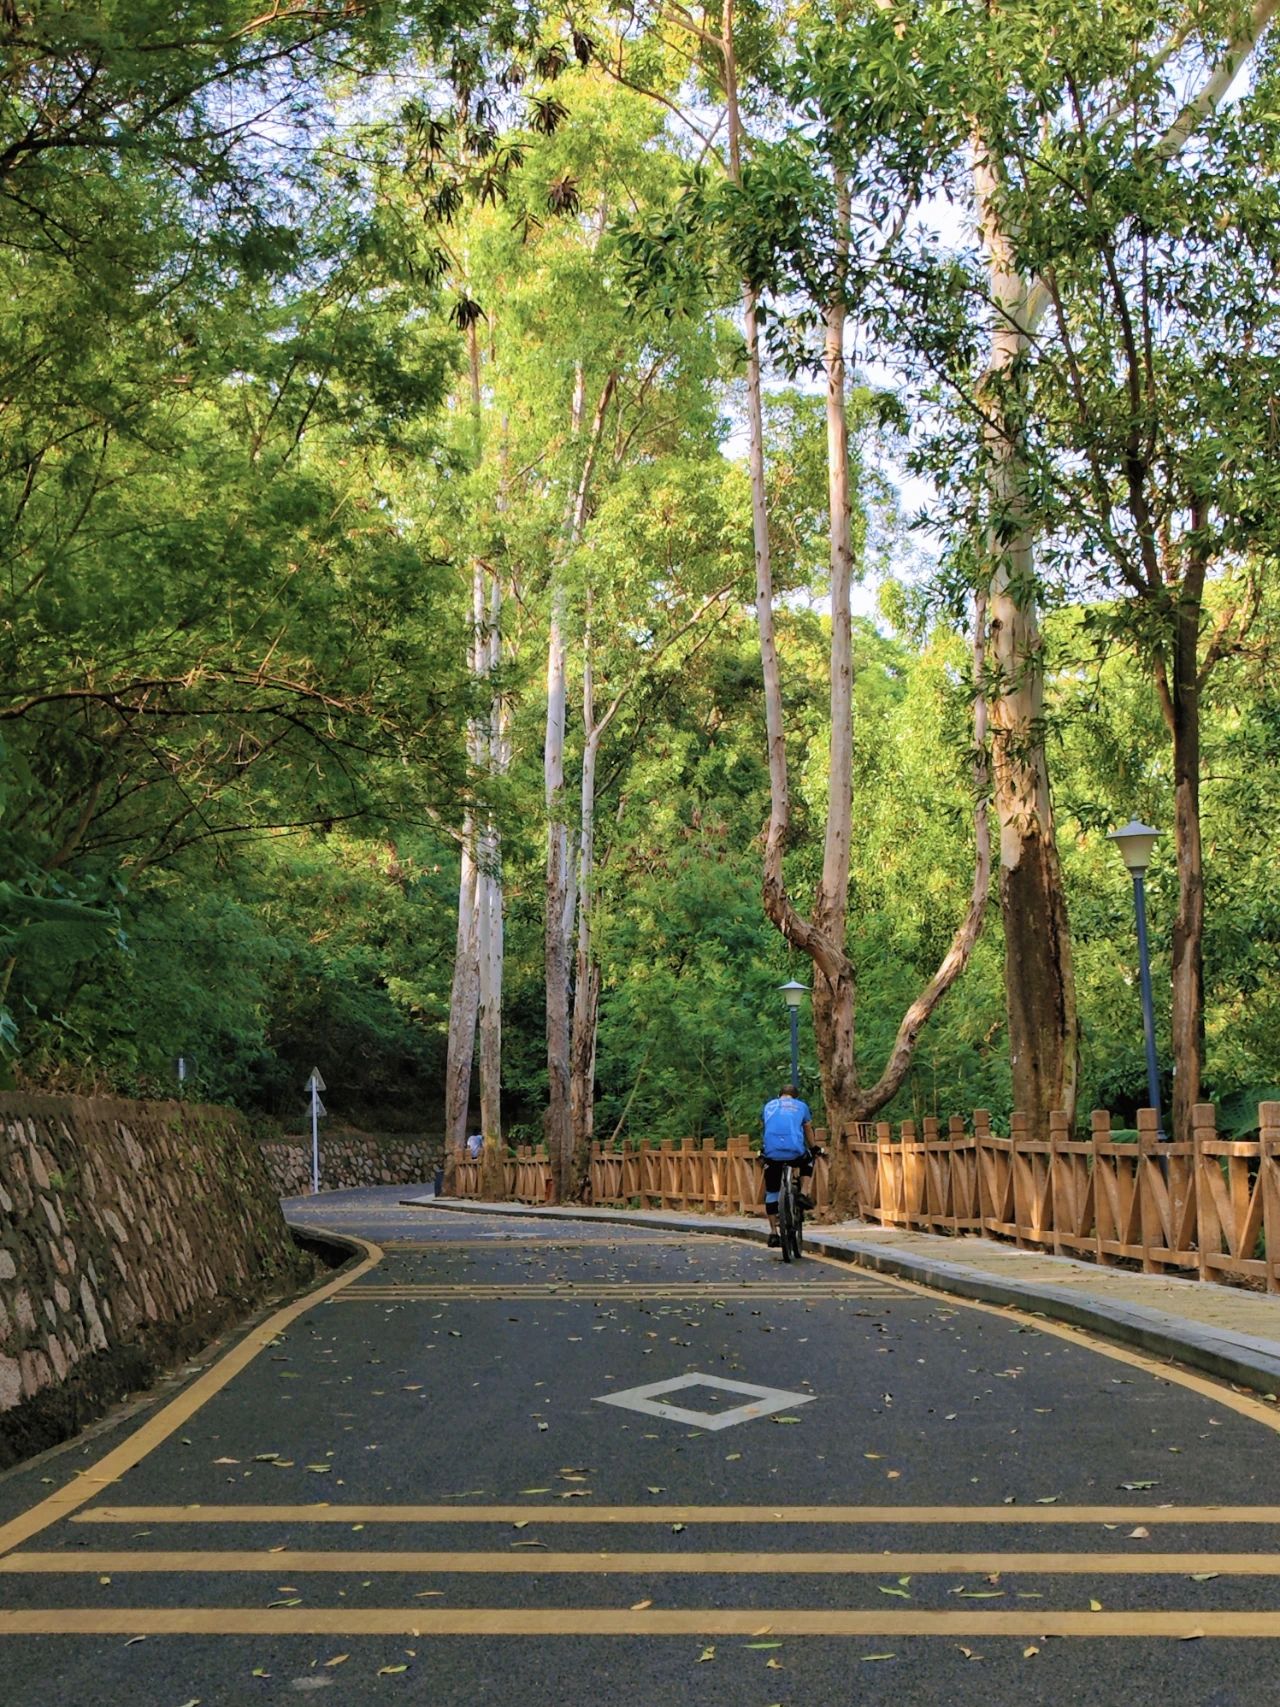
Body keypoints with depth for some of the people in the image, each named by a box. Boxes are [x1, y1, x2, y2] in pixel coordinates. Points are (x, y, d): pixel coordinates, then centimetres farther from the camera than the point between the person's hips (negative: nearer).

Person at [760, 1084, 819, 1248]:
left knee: (771, 1192, 15)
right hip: (795, 1151, -1)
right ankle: (804, 1194, 17)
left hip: (772, 1153, 1)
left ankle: (773, 1233, 13)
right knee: (808, 1160, 34)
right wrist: (814, 1150, 45)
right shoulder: (801, 1106, 19)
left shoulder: (768, 1106, 23)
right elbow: (808, 1131, 29)